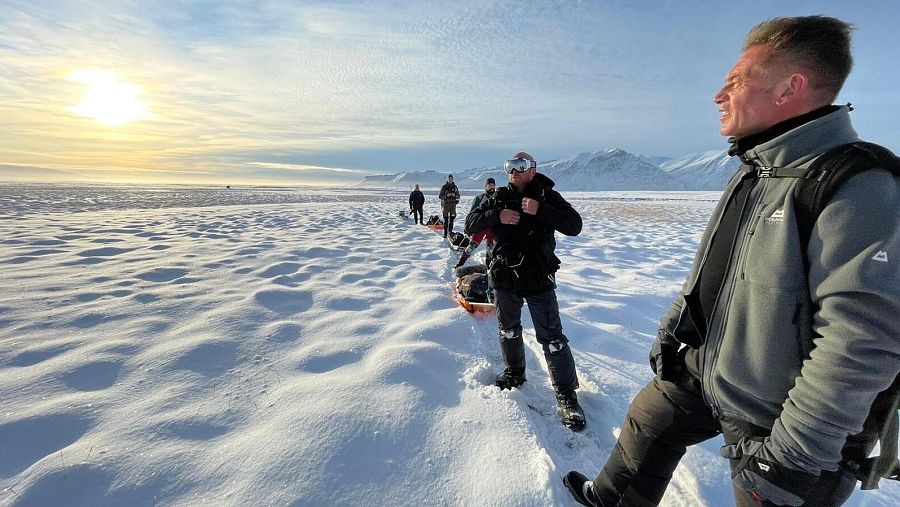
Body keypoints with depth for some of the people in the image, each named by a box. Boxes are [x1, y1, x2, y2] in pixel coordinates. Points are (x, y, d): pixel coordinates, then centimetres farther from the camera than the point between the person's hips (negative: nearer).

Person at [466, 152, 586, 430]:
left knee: (551, 337, -1)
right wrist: (497, 216, -19)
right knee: (508, 330, 20)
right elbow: (470, 225, -2)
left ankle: (567, 394, 15)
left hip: (539, 280, -3)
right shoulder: (498, 197, 4)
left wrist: (540, 210, -25)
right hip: (504, 277, 4)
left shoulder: (548, 196, -4)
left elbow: (574, 226, -15)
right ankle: (514, 372, 43)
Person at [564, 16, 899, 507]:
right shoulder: (753, 171, 3)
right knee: (648, 424, 22)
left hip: (771, 420, -8)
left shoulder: (857, 190, -26)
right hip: (705, 368, 8)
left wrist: (793, 454, -24)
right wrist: (673, 328, 13)